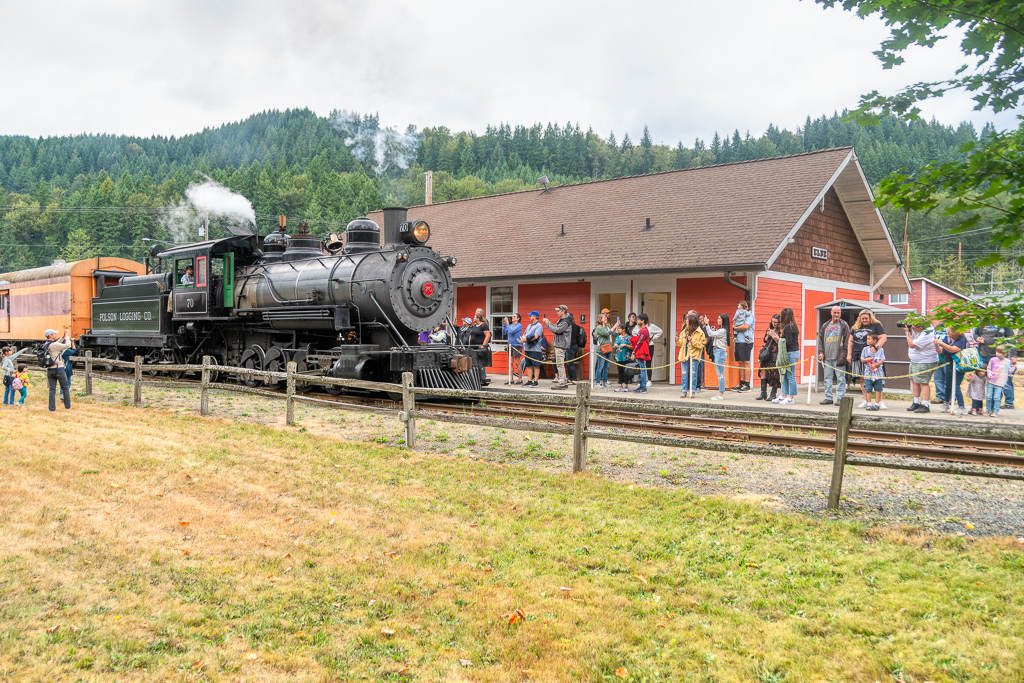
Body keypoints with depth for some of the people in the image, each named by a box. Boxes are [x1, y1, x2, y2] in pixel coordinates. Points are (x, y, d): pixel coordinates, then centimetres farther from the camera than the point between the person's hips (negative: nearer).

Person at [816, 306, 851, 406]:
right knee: (827, 378, 7)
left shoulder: (844, 325, 3)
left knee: (840, 378, -4)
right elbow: (820, 339, 18)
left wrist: (843, 355, -11)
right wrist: (820, 352, 5)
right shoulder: (825, 326, 16)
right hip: (827, 357, 5)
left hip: (838, 357, -5)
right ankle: (828, 398, 13)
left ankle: (840, 398, -1)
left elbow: (847, 341, -3)